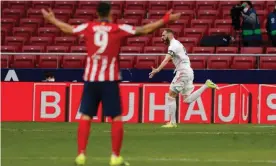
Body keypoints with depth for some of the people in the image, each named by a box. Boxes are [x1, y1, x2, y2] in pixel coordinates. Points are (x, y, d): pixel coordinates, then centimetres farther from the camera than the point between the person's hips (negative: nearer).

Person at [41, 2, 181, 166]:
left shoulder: (88, 27, 6)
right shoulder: (118, 29, -1)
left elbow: (68, 28, 22)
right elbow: (144, 29, 1)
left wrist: (51, 19, 39)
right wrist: (165, 20, 11)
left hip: (91, 79, 2)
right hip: (110, 80, -2)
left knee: (85, 117, 6)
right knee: (117, 118, 4)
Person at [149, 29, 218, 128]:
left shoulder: (174, 45, -10)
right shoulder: (176, 44, 22)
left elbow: (166, 60, -25)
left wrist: (157, 70, -36)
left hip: (183, 71, -9)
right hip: (188, 71, 9)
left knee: (171, 96, -4)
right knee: (187, 99, 8)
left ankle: (172, 122, -4)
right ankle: (206, 85, 3)